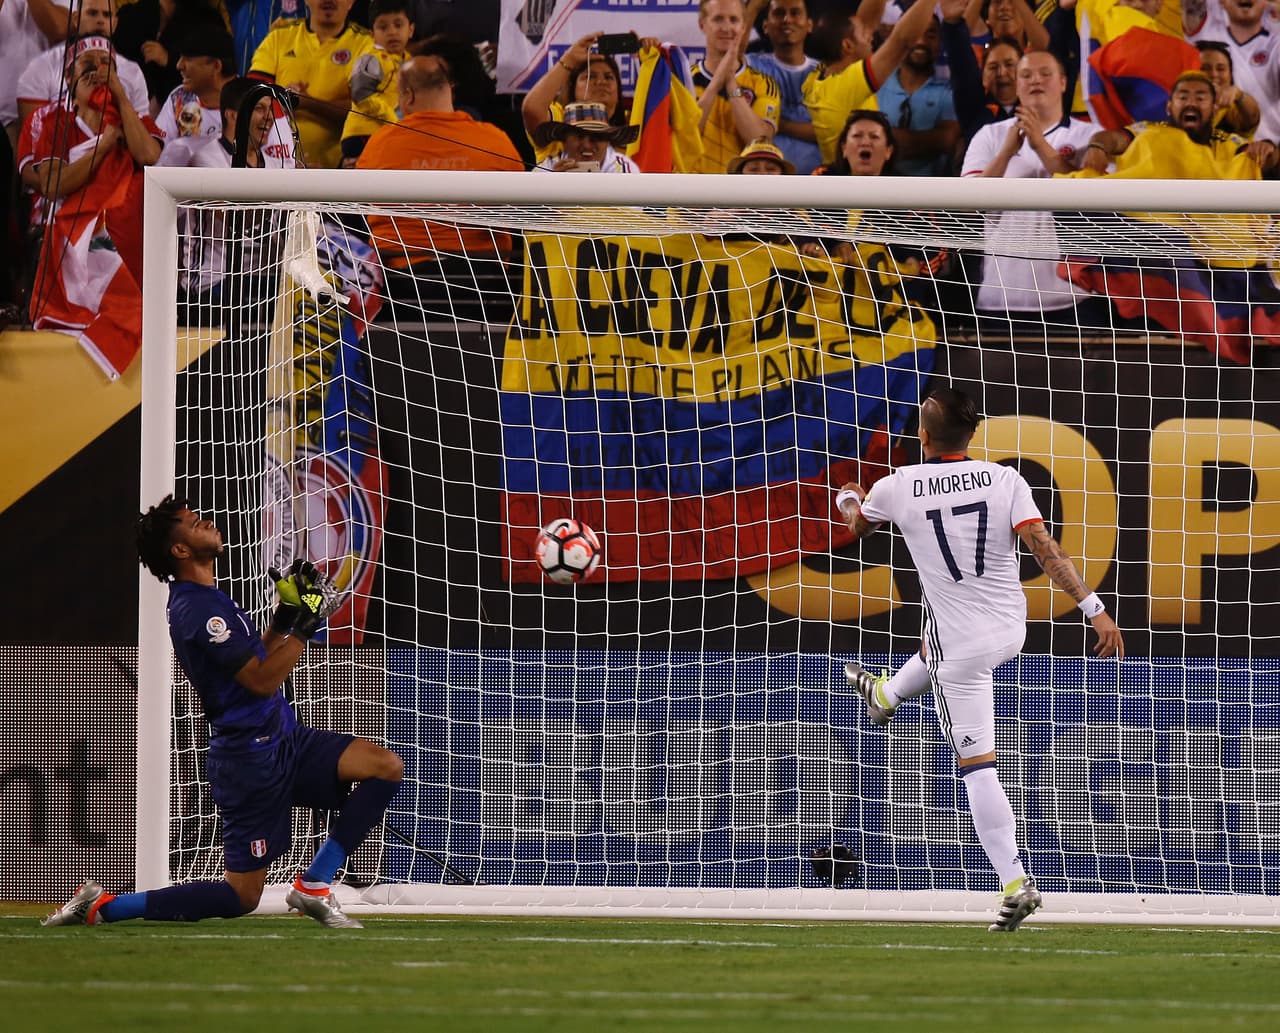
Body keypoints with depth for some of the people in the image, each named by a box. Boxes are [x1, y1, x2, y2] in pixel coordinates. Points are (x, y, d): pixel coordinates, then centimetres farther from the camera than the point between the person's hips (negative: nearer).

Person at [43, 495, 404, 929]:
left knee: (386, 766, -5)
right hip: (250, 758, -9)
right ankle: (100, 906, -1)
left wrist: (283, 618, 9)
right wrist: (304, 625, -16)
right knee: (242, 896, -6)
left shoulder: (208, 599, 13)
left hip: (283, 739, 9)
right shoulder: (196, 610, -19)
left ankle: (313, 886, -2)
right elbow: (262, 680, -21)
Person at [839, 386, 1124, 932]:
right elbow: (1045, 547, -18)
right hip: (1011, 630, 4)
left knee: (977, 765, -1)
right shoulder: (1005, 480, -9)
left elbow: (858, 525, 13)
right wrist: (1094, 608, -18)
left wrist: (848, 499, 37)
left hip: (963, 645, -4)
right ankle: (886, 695, 68)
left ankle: (1016, 883, -7)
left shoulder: (898, 487, -10)